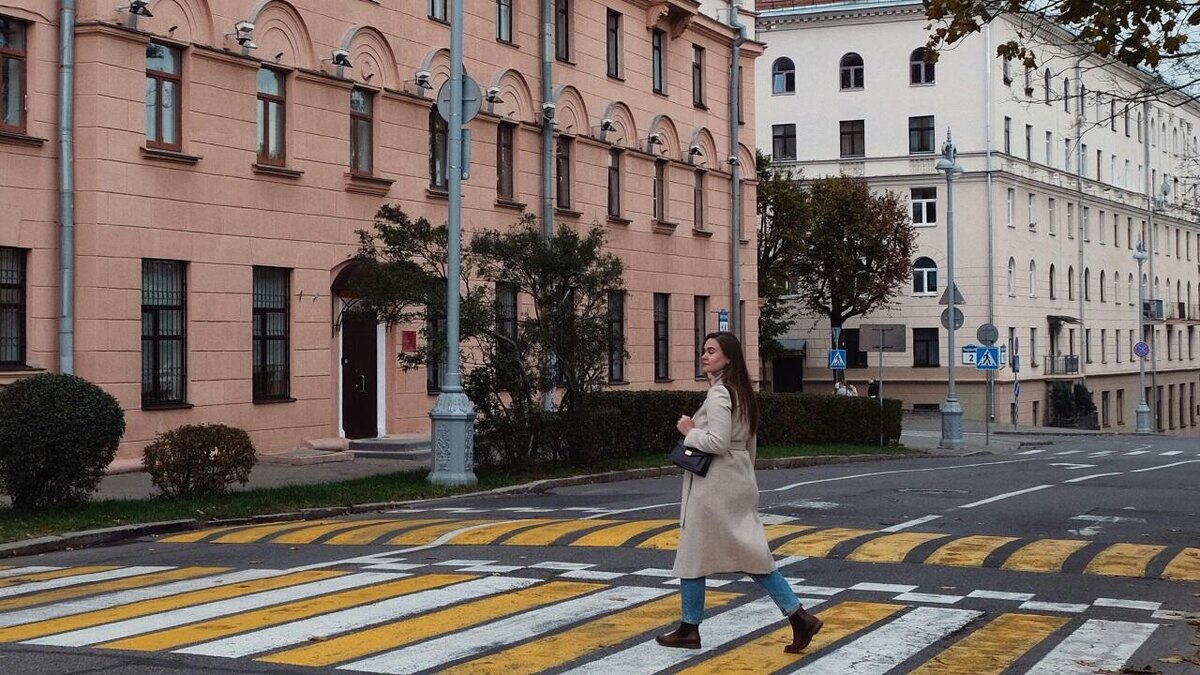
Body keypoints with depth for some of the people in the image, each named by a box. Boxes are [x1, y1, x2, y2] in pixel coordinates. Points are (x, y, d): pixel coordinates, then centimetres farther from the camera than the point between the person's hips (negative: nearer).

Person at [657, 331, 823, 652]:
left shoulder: (718, 394, -16)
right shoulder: (741, 393, 14)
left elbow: (717, 442, -25)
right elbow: (750, 443, 19)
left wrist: (690, 431, -10)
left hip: (714, 488, -9)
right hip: (739, 484, 9)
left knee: (693, 556, 4)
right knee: (752, 556, 8)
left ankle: (690, 629, 13)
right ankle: (799, 617, 2)